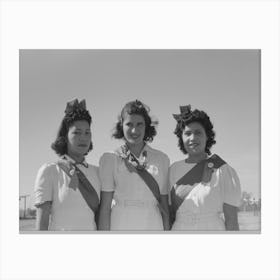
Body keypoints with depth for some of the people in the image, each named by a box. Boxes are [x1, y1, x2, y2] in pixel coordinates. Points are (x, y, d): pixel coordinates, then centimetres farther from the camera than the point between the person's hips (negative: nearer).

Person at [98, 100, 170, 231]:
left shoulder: (162, 159, 8)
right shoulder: (109, 159, 1)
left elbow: (164, 205, 10)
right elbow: (105, 206, -1)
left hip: (153, 226, 2)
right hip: (120, 227, -2)